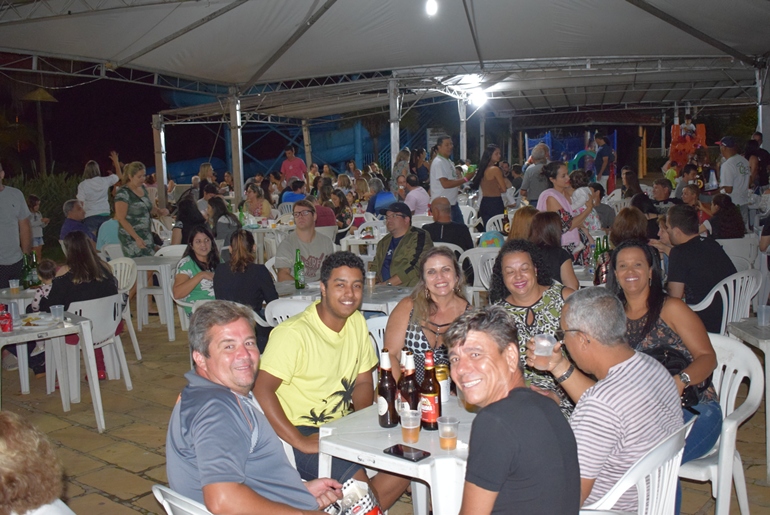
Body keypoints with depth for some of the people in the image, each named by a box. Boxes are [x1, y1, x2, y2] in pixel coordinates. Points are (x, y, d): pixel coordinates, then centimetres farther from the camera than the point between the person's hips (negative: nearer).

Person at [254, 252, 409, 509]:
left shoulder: (357, 322, 4)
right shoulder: (293, 333, -21)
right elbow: (261, 390, -27)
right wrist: (301, 442, -29)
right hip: (303, 431, -8)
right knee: (359, 480, -27)